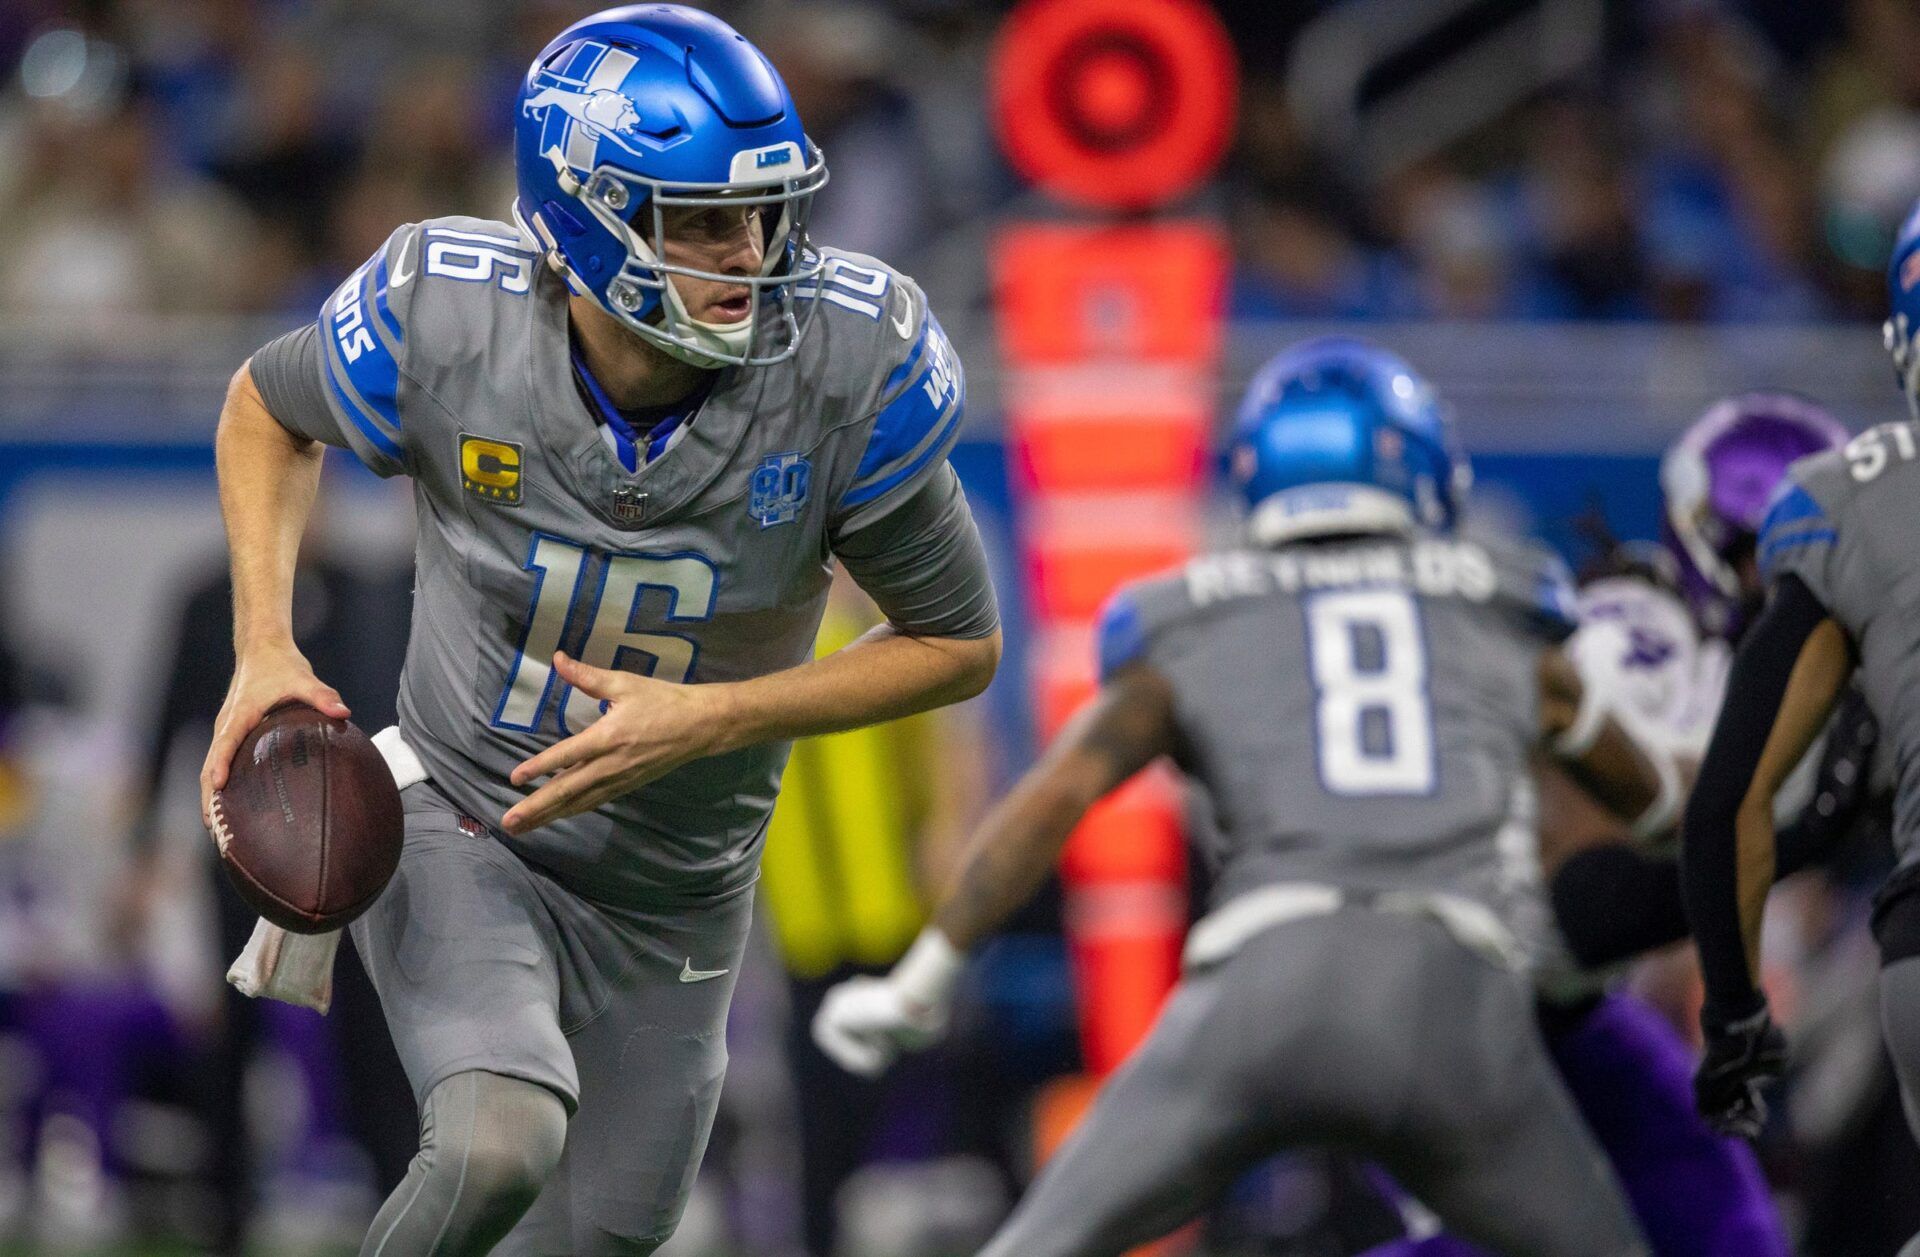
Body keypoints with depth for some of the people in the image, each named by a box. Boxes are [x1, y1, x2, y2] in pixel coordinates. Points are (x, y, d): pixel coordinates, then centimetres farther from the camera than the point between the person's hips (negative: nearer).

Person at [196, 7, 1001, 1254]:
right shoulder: (445, 319, -21)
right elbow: (271, 407, 3)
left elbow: (960, 644, -10)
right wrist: (265, 647, -11)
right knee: (501, 1148, -29)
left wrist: (703, 722, -22)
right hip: (459, 829, -3)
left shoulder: (850, 365, -22)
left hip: (674, 903, 3)